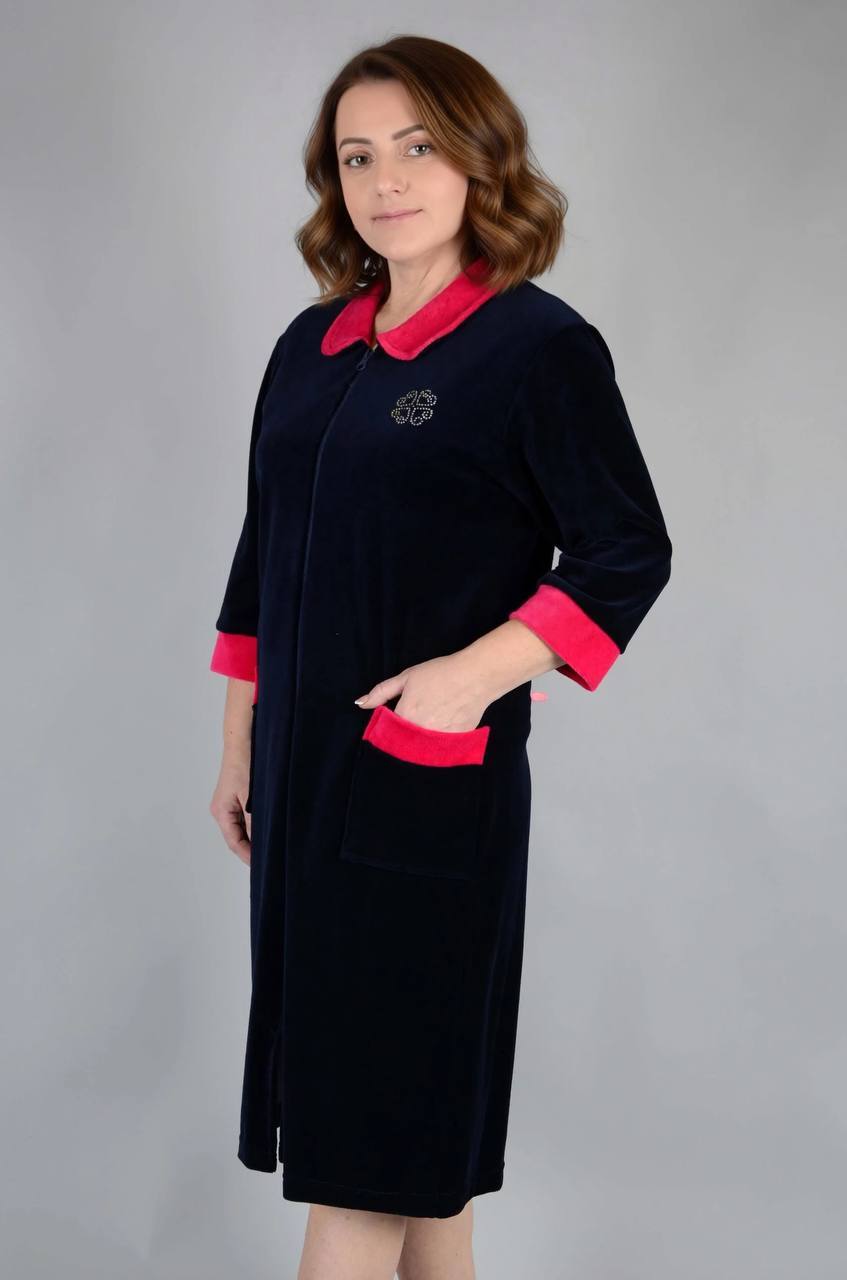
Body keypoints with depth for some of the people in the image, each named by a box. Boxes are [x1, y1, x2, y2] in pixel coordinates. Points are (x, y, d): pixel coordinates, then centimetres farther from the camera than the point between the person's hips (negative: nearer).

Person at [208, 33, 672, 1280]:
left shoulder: (540, 345, -8)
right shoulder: (311, 347, 11)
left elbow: (630, 554, -9)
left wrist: (477, 674, -20)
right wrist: (239, 750, 16)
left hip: (434, 784, -6)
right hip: (302, 772, 6)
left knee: (370, 1120, -2)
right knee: (405, 1099, 14)